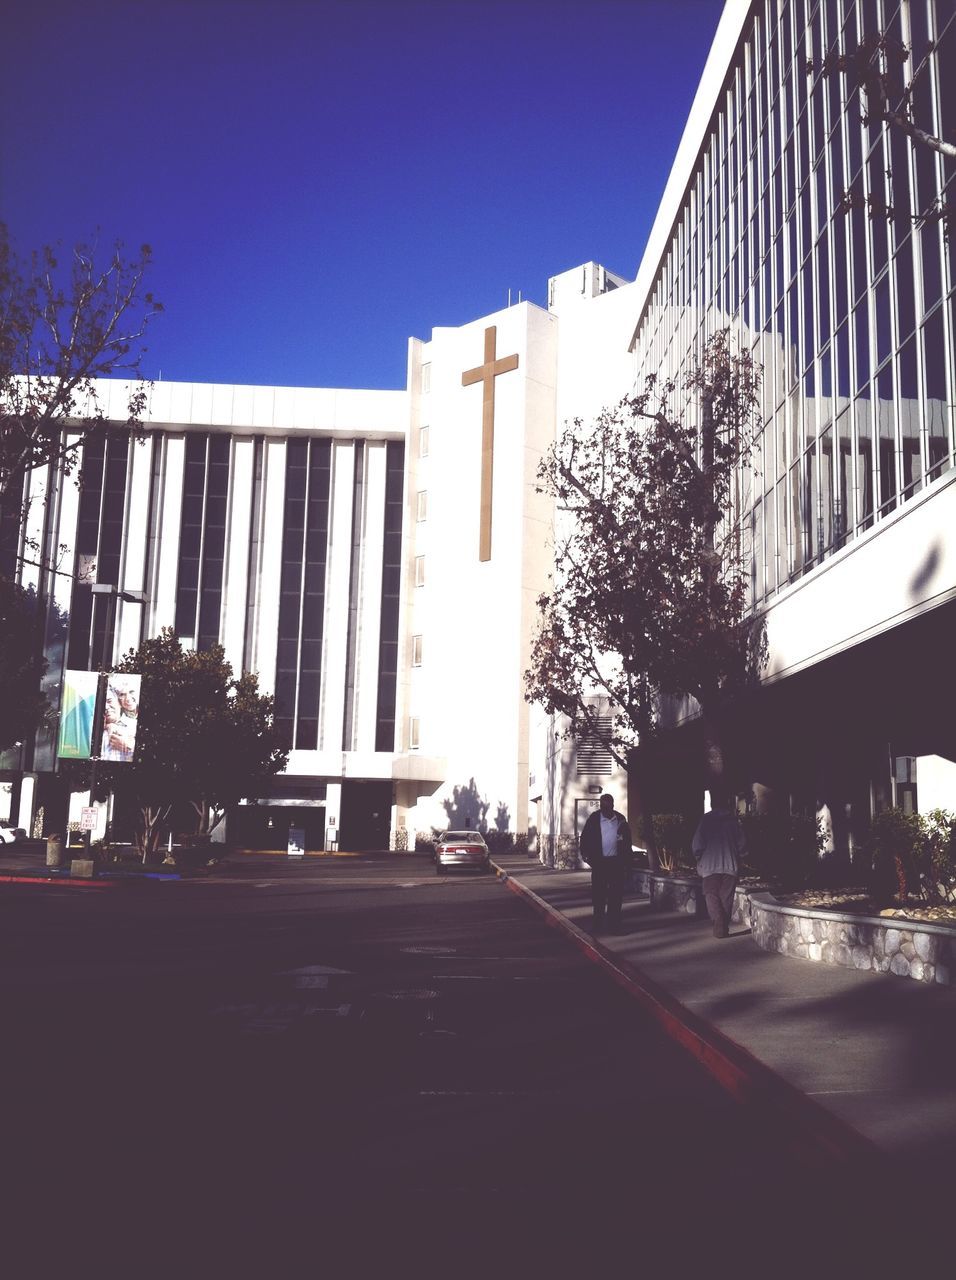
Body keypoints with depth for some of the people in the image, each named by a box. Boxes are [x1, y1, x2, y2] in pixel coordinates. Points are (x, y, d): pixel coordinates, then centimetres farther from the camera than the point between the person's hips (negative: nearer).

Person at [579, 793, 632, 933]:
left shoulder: (621, 819, 2)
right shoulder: (594, 819, -4)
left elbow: (627, 840, 9)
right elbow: (585, 837, 0)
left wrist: (626, 861, 5)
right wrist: (585, 853, -11)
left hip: (616, 862, 2)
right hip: (599, 862, -2)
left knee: (616, 894, 3)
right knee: (598, 893, 4)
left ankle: (614, 924, 8)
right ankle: (598, 924, 13)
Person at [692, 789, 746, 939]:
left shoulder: (706, 819, -6)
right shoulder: (733, 820, 2)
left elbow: (698, 843, -9)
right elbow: (742, 843, 3)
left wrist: (699, 859, 7)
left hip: (710, 865, -2)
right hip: (731, 865, 2)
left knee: (712, 895, 4)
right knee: (726, 897, 11)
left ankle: (719, 922, -17)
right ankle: (724, 926, 13)